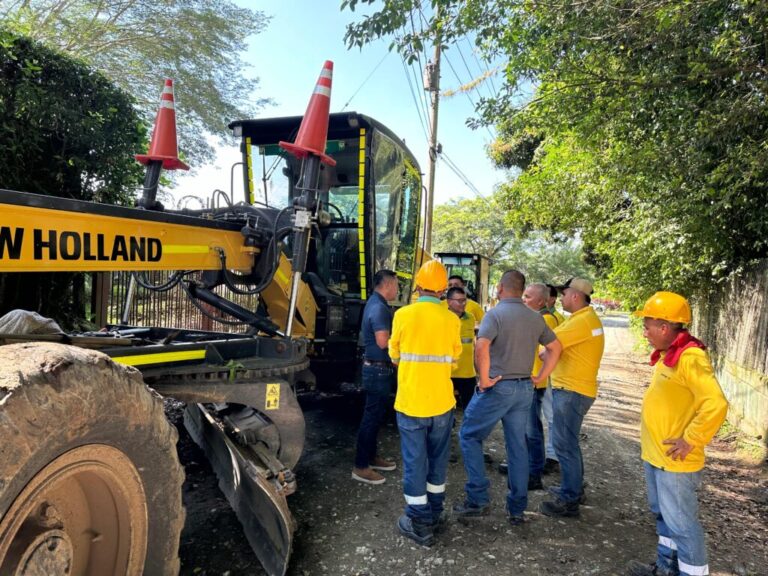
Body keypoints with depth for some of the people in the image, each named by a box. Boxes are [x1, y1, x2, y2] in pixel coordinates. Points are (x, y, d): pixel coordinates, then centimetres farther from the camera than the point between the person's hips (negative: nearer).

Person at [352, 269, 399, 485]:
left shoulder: (376, 304, 13)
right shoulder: (379, 308, -20)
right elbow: (383, 342, -26)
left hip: (379, 368, 11)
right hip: (378, 369, -11)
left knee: (376, 414, 18)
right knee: (372, 416, -4)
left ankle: (371, 456, 30)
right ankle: (361, 467, 4)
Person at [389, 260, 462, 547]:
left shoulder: (403, 314, -10)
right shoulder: (452, 319, -6)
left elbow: (394, 355, 4)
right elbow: (453, 358, 7)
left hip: (410, 401, -2)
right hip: (442, 402, 2)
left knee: (414, 461, 8)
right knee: (438, 459, 18)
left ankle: (420, 523, 15)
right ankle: (435, 513, 33)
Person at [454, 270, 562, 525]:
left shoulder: (495, 313, -12)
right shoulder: (535, 318, 8)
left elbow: (481, 346, -28)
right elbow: (555, 347, 16)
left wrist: (484, 379, -17)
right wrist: (540, 378, 15)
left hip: (498, 387, -6)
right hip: (525, 389, 6)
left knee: (469, 436, 9)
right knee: (518, 446, 13)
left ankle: (478, 499, 6)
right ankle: (517, 509, 21)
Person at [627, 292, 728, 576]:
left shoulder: (690, 357, -22)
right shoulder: (668, 355, 8)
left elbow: (716, 404, -30)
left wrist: (690, 441, -22)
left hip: (674, 461, -10)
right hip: (655, 455, 10)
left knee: (681, 523, 2)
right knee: (664, 517, 22)